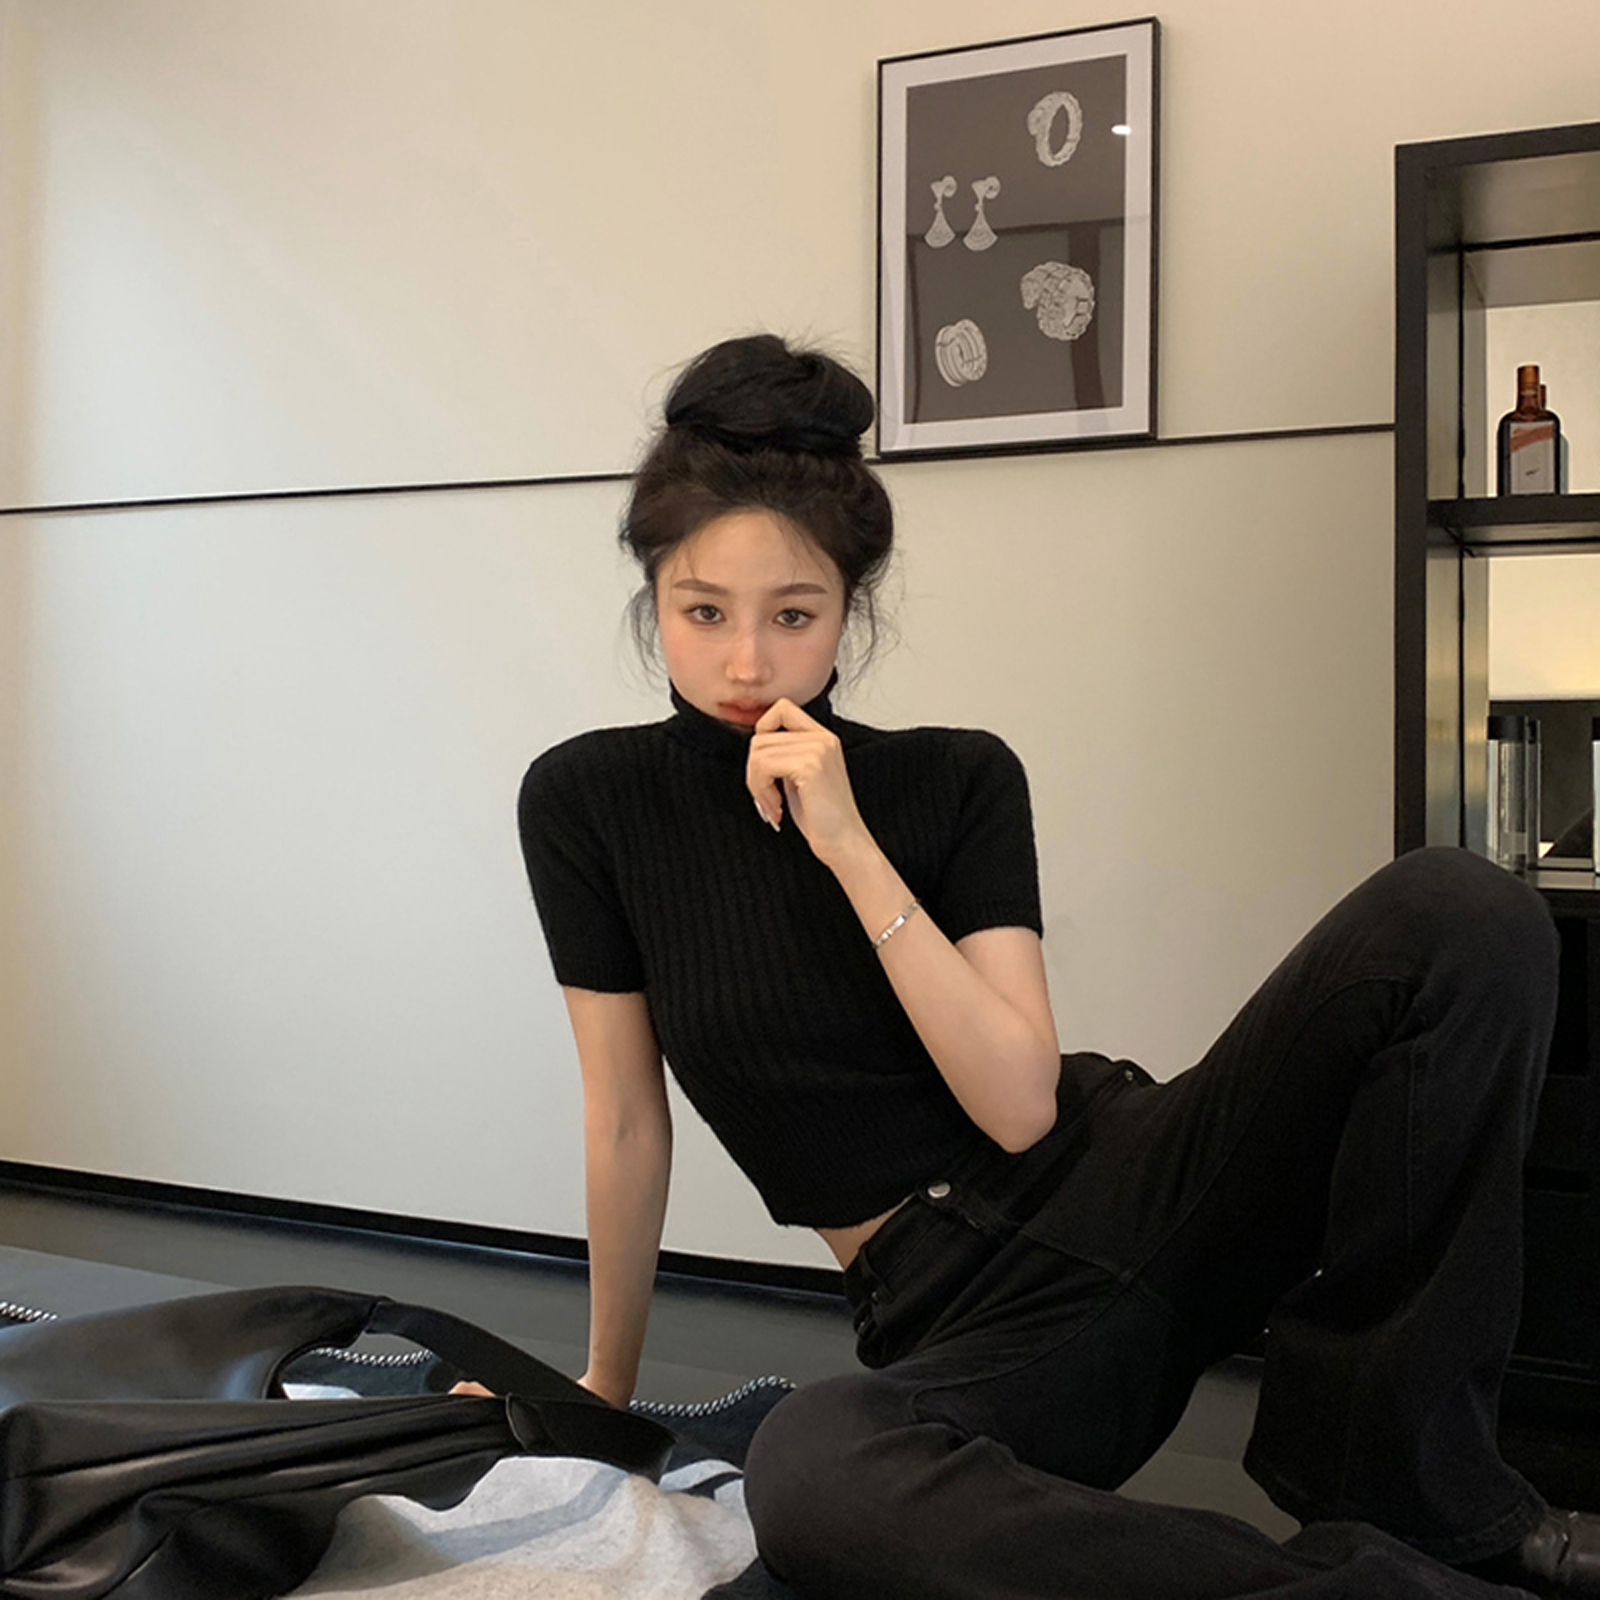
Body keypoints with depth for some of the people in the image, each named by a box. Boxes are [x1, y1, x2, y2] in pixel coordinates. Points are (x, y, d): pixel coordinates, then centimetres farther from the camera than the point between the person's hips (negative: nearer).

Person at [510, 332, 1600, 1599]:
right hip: (958, 1312, -2)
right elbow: (627, 1124, 5)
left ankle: (1399, 1485, -11)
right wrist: (609, 1383, 11)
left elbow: (1023, 1107, -10)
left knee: (1462, 913, -21)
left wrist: (852, 848, -16)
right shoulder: (588, 802, -1)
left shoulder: (956, 778, 1)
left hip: (1136, 1191, 3)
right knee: (807, 1477, -41)